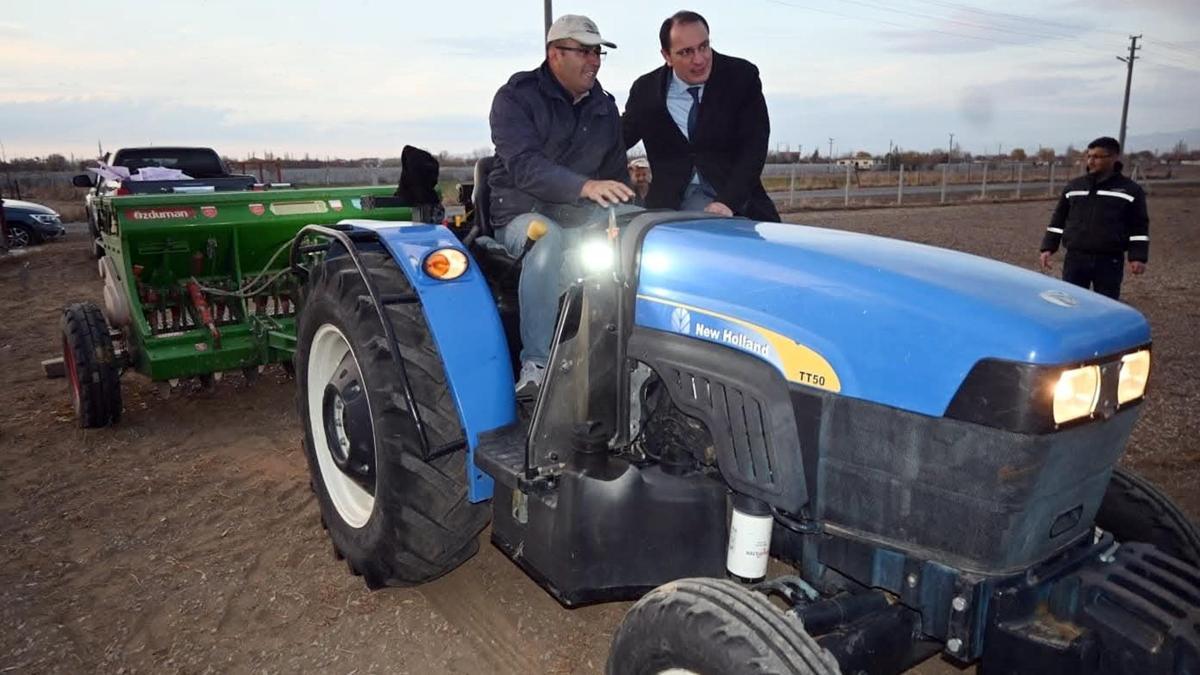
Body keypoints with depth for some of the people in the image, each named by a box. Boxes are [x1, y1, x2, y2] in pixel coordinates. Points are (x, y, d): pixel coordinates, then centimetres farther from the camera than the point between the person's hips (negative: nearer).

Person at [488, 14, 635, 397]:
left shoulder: (604, 109, 12)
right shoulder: (516, 98, -7)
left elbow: (616, 173, 21)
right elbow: (523, 165, -24)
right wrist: (584, 186, -40)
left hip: (581, 215, 6)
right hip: (524, 211, -5)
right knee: (547, 240, -38)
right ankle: (535, 365, -33)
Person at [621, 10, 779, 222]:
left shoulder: (742, 76, -1)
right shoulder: (645, 90, 4)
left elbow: (754, 145, -5)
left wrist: (728, 202, -18)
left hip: (735, 199, 0)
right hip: (671, 203, 0)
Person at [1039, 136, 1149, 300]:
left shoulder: (1130, 190, 3)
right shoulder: (1073, 186, 10)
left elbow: (1139, 227, 1)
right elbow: (1058, 219, 14)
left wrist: (1138, 257, -8)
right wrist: (1048, 248, 6)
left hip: (1109, 261, -2)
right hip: (1075, 258, 2)